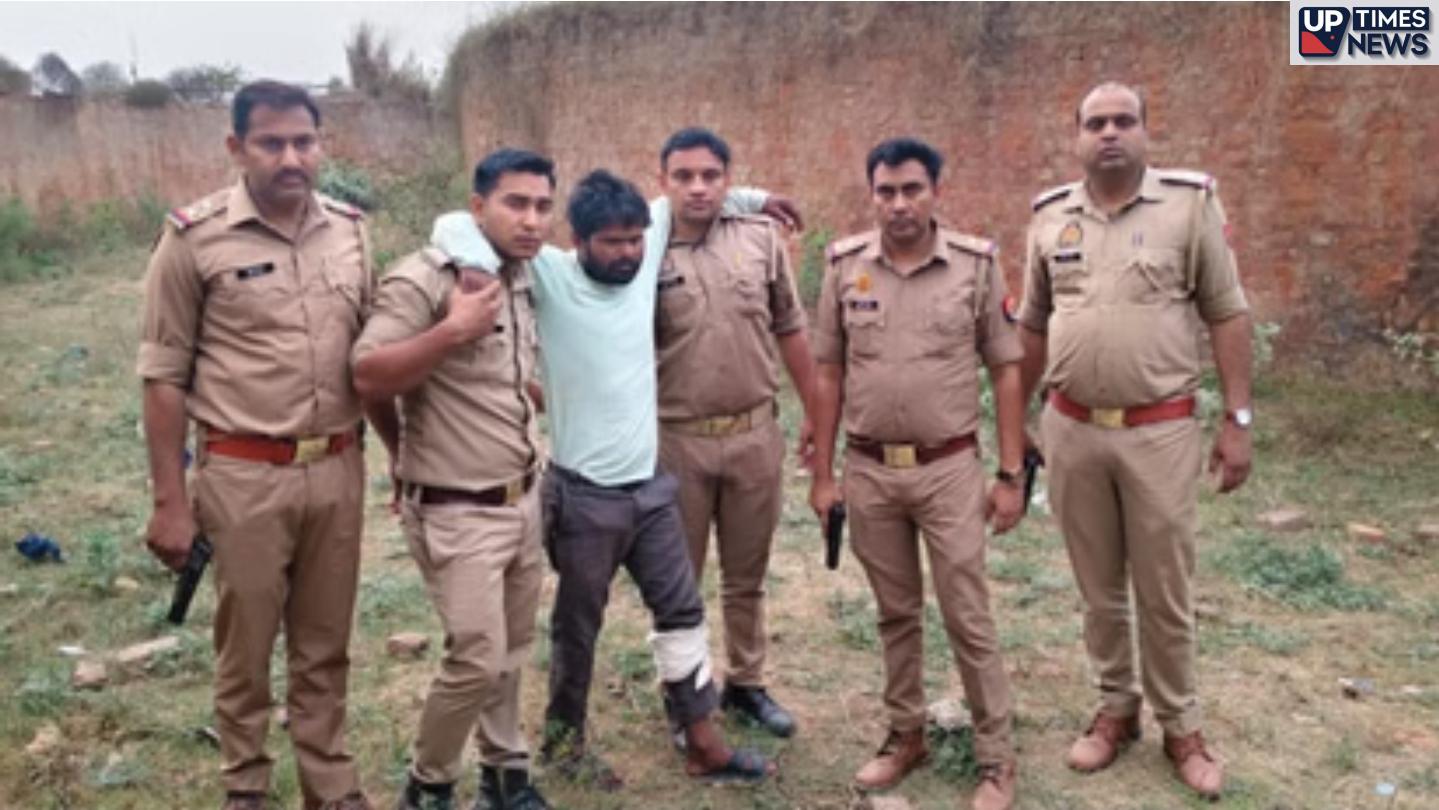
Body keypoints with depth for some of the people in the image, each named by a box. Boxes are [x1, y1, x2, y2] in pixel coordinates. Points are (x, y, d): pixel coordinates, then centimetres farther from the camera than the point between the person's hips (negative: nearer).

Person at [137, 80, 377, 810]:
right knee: (245, 647, 12)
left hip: (338, 470, 3)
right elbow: (164, 376, -4)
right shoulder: (195, 238, -8)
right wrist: (169, 502, -5)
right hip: (245, 476, -3)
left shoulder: (349, 230, 5)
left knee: (324, 646, 15)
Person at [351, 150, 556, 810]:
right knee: (477, 658, -6)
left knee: (510, 650, 15)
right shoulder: (423, 279, -15)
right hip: (458, 512, -7)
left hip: (523, 501, 7)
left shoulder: (524, 281, 8)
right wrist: (452, 331, -29)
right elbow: (367, 377, -23)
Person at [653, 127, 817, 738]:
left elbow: (790, 331, 7)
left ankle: (745, 683, 36)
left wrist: (816, 413, 9)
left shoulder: (762, 238, 0)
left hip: (756, 434, 2)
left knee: (747, 576, 17)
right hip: (677, 439, -2)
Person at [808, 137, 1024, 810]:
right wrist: (822, 474, 2)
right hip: (868, 469, 2)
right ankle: (906, 735, 32)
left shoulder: (976, 264, -6)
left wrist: (1010, 475, -4)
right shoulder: (844, 266, -1)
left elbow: (1005, 371, -1)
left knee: (968, 618, 4)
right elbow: (829, 373, 4)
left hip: (950, 468, -2)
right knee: (896, 614, 15)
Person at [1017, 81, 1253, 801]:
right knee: (1098, 587, 15)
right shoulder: (1050, 216, 4)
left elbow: (1227, 315, -3)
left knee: (1165, 592, 8)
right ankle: (1116, 709, 32)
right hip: (1071, 430, 3)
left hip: (1160, 431, -3)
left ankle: (1180, 726, 27)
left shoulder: (1190, 203, -5)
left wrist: (1238, 420, -7)